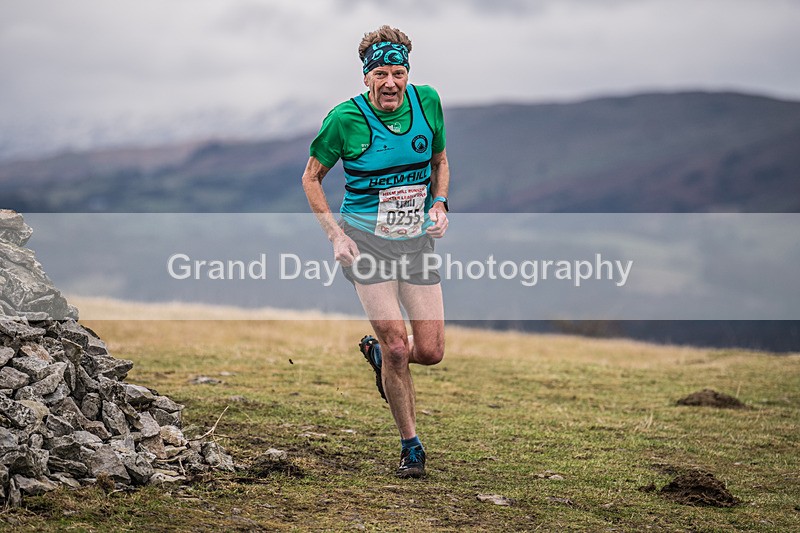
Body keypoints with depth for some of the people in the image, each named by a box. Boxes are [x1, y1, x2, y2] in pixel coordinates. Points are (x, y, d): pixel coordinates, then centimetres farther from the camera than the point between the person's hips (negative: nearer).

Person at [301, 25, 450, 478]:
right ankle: (411, 446, 8)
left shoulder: (427, 101, -2)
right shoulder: (346, 118, -11)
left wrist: (440, 203, -3)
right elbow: (312, 178, 1)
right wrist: (335, 234, -8)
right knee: (397, 346, -10)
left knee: (431, 351, -2)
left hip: (418, 239, 4)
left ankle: (377, 353, 34)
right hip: (367, 239, -3)